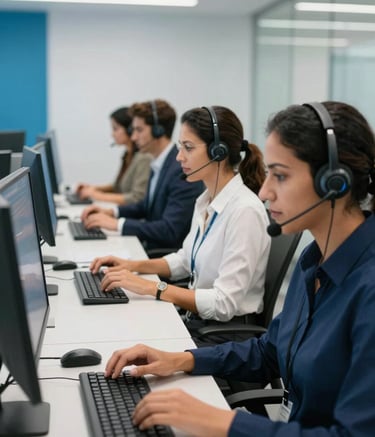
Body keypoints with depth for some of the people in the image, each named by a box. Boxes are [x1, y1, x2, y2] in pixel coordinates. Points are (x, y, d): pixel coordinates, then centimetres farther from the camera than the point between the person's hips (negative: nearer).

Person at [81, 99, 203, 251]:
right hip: (151, 247, 8)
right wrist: (112, 212, 6)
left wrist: (116, 224, -22)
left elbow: (170, 231, -24)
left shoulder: (182, 169, -20)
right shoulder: (159, 164, 8)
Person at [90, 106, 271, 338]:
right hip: (196, 320, 8)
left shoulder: (244, 210, -21)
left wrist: (150, 287, -23)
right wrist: (135, 265, 7)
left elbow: (224, 304, -24)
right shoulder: (206, 201, 6)